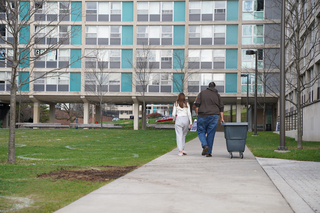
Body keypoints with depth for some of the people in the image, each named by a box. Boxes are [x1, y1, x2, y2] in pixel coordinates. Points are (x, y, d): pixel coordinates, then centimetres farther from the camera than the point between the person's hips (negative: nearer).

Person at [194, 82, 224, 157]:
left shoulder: (202, 93, 5)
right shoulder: (217, 95, 9)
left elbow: (197, 104, -2)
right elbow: (221, 108, 7)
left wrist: (198, 114, 4)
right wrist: (222, 118, 10)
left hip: (202, 116, -1)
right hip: (214, 116, 1)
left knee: (201, 132, 11)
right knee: (210, 134, 4)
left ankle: (205, 145, -13)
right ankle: (208, 152, 3)